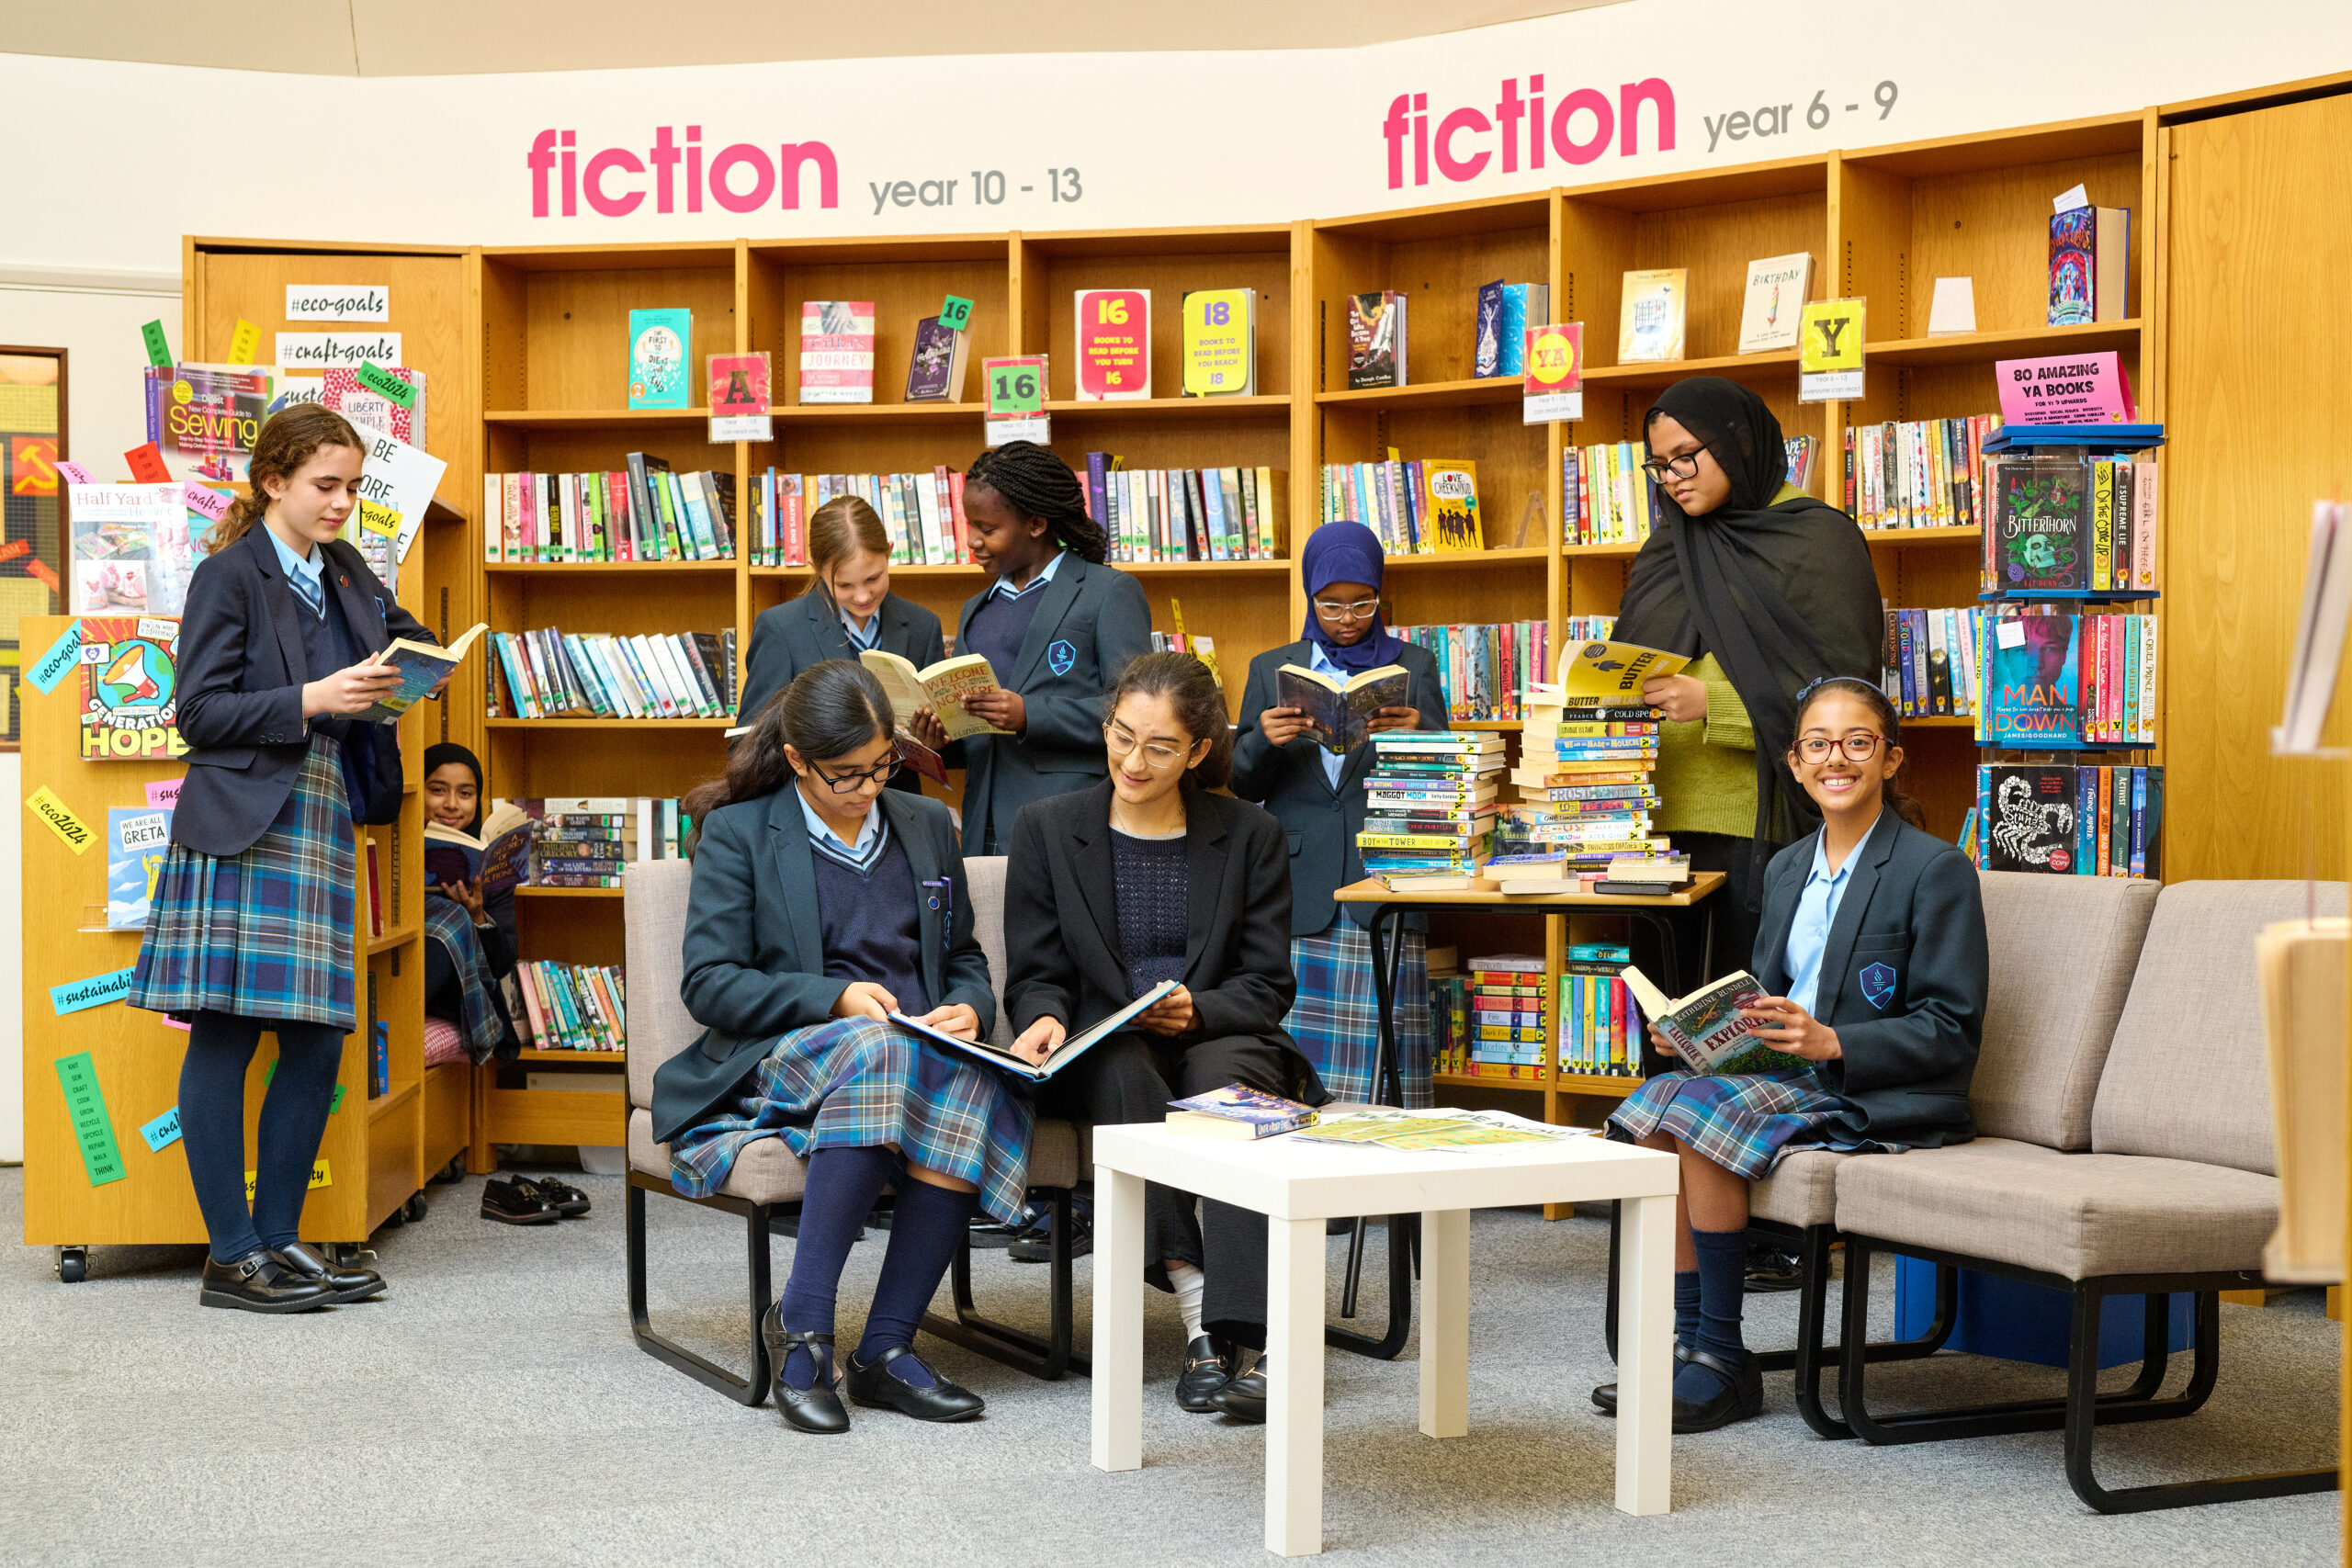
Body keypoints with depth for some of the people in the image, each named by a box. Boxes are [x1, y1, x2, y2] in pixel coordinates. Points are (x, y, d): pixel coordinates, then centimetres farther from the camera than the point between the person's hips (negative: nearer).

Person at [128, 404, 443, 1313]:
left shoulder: (344, 573, 16)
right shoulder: (228, 575, -4)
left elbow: (401, 632, 30)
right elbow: (200, 713, -8)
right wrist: (312, 700, -17)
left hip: (322, 824, 7)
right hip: (241, 825, -7)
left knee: (318, 1038, 5)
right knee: (224, 1037, -4)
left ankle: (277, 1238, 15)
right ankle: (231, 1259, 0)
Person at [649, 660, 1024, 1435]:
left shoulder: (927, 825, 19)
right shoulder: (738, 833, 6)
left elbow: (964, 957, 24)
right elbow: (707, 983, -2)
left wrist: (970, 1009, -1)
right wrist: (835, 998, -15)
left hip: (922, 1049, 4)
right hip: (784, 1059, -3)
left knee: (970, 1087, -34)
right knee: (880, 1053, -39)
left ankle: (886, 1349, -32)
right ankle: (799, 1323, -34)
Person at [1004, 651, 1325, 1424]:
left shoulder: (1250, 836, 9)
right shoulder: (1046, 828, 9)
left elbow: (1268, 984, 5)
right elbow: (1035, 974, 7)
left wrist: (1197, 1010, -16)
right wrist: (1045, 1019, -17)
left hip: (1220, 1039, 0)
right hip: (1097, 1060, 0)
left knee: (1231, 1079, -36)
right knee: (1126, 1072, -36)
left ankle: (1243, 1334, -47)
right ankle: (1199, 1319, -40)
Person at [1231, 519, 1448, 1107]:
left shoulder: (1413, 666, 13)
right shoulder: (1271, 670, 15)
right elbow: (1243, 784, 11)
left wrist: (1417, 736, -14)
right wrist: (1265, 740, -10)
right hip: (1301, 892, 1)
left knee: (1381, 1056, -7)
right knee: (1295, 1056, -5)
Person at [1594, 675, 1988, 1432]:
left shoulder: (1936, 870, -6)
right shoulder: (1787, 869, 16)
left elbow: (1951, 1030, -11)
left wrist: (1830, 1042, -22)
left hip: (1888, 1099, -7)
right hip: (1792, 1080, 7)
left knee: (1702, 1118, -28)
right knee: (1650, 1107, -19)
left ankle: (1722, 1362, -16)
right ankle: (1685, 1336, -13)